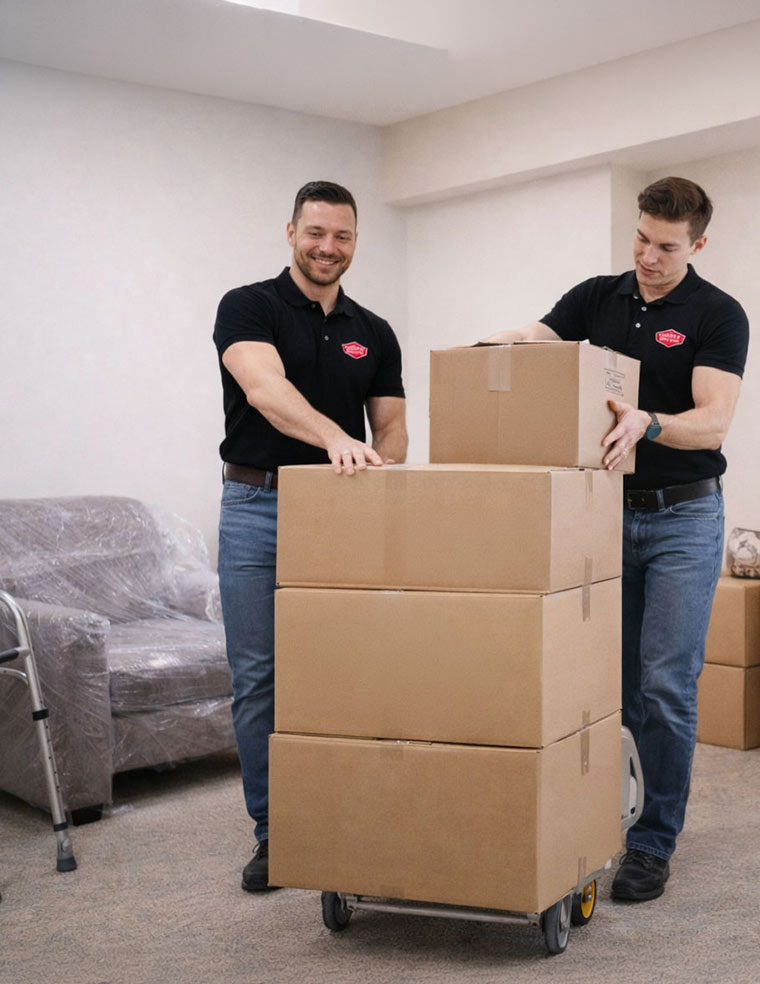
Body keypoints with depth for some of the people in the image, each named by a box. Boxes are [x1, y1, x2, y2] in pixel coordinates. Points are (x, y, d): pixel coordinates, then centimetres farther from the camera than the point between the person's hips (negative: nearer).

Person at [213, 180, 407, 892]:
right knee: (258, 678, 2)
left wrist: (376, 464, -15)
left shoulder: (374, 334, 10)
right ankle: (273, 830, 14)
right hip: (256, 509, -3)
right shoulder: (247, 307, -5)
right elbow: (265, 388, -24)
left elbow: (392, 426, 9)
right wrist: (335, 438, -42)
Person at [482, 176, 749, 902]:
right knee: (607, 680, 10)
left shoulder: (717, 316, -9)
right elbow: (529, 342, -7)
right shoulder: (596, 298, 6)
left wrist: (647, 424, -39)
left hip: (683, 519, -4)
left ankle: (653, 841, 6)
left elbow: (712, 423, -20)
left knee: (666, 685, -5)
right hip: (607, 513, 4)